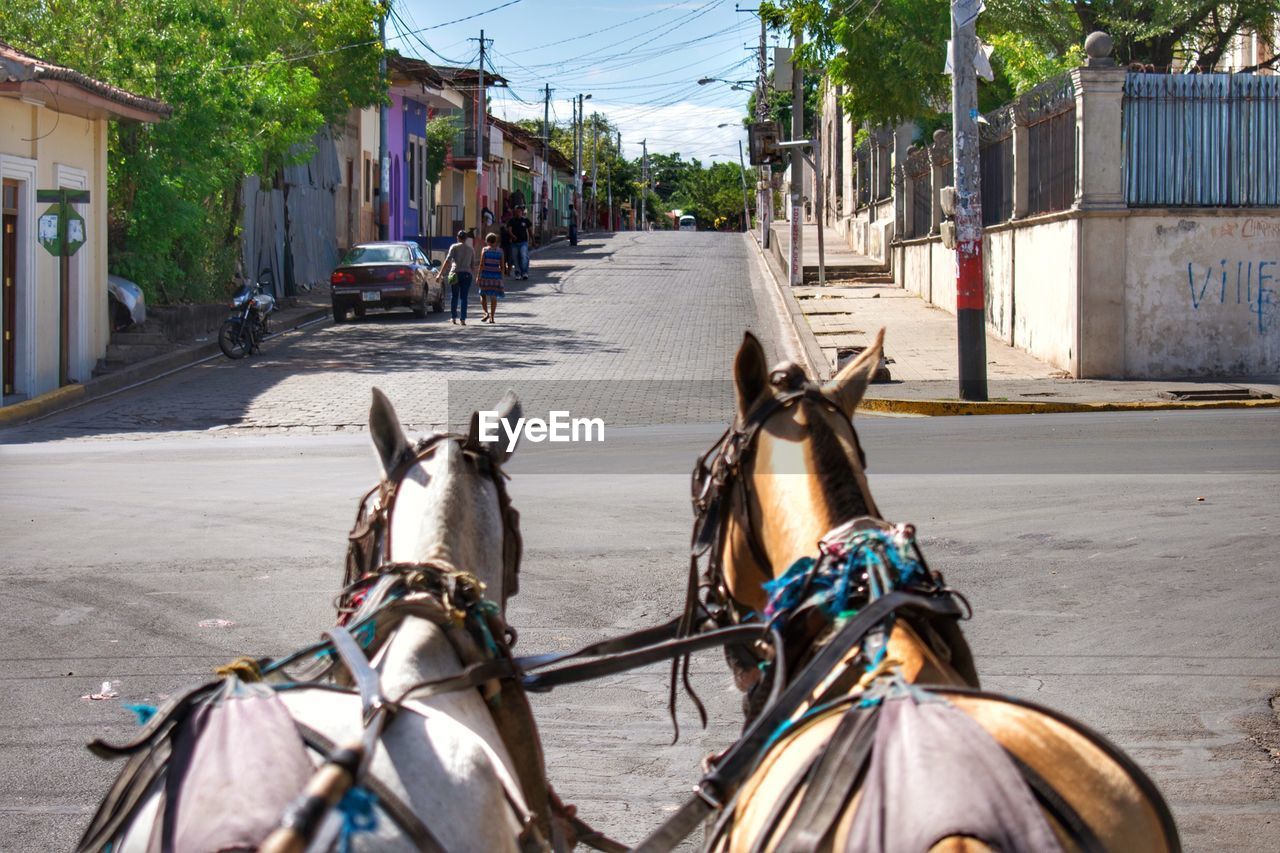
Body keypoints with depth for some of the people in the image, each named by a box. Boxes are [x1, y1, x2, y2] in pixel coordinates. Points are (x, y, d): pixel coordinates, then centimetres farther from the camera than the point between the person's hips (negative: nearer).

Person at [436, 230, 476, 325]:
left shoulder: (454, 247, 0)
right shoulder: (471, 249, 11)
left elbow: (447, 261, -9)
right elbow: (473, 265, 11)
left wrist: (440, 274, -11)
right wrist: (472, 275, 24)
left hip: (456, 273, -2)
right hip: (467, 274, 2)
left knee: (454, 296, 10)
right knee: (464, 297, 3)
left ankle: (453, 318, 9)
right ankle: (463, 319, -2)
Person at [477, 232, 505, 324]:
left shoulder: (485, 250, -3)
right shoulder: (499, 251, 4)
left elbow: (481, 264, -8)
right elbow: (501, 266, 4)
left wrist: (478, 275, -3)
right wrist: (501, 277, 13)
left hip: (486, 275, -2)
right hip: (496, 275, 2)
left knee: (483, 294, 9)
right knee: (493, 297, 6)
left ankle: (486, 313, -10)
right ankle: (491, 317, 5)